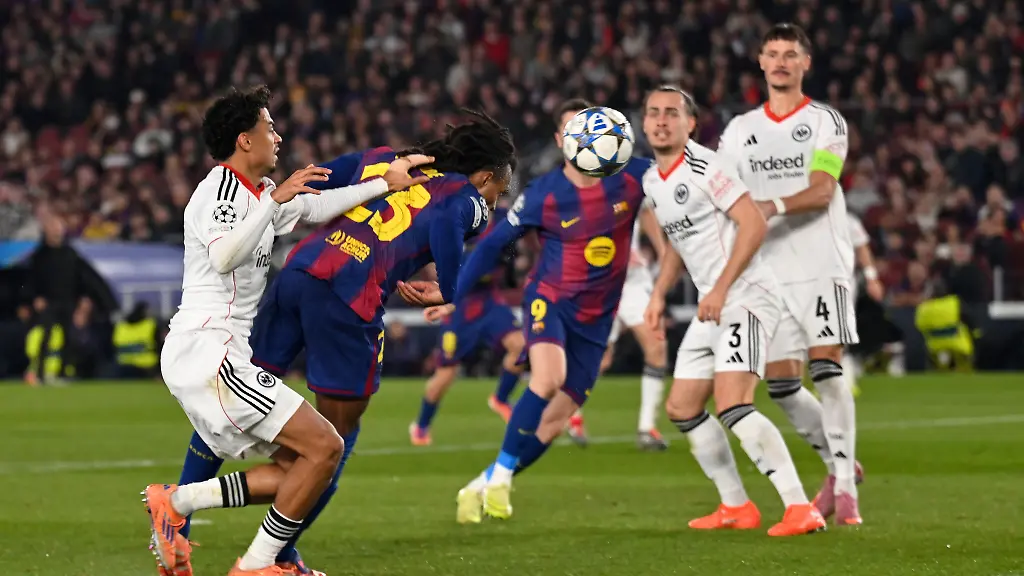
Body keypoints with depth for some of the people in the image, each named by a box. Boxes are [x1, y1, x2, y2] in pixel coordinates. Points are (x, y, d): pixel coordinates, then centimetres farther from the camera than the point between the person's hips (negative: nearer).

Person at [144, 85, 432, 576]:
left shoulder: (256, 193, 20)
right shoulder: (221, 190, -10)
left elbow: (318, 207, 34)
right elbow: (223, 255, -28)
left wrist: (387, 182, 33)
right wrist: (276, 198, -29)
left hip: (197, 359, 10)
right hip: (208, 354, -10)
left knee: (295, 466, 9)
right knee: (324, 448, -12)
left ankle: (175, 502, 4)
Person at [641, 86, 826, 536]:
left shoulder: (705, 168, -14)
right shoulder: (652, 182, 14)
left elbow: (754, 225, -19)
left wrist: (720, 289, -20)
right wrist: (659, 295, 18)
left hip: (745, 297, -10)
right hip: (711, 306, 10)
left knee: (732, 405, -24)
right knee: (681, 409, 12)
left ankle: (800, 508, -26)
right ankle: (736, 508, 22)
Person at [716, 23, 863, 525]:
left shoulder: (826, 122, 2)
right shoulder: (739, 130, 14)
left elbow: (821, 191, -11)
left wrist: (773, 206, -29)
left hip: (821, 263, -4)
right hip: (767, 271, 4)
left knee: (827, 369, -15)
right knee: (780, 384, 1)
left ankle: (845, 485, -11)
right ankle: (838, 462, 22)